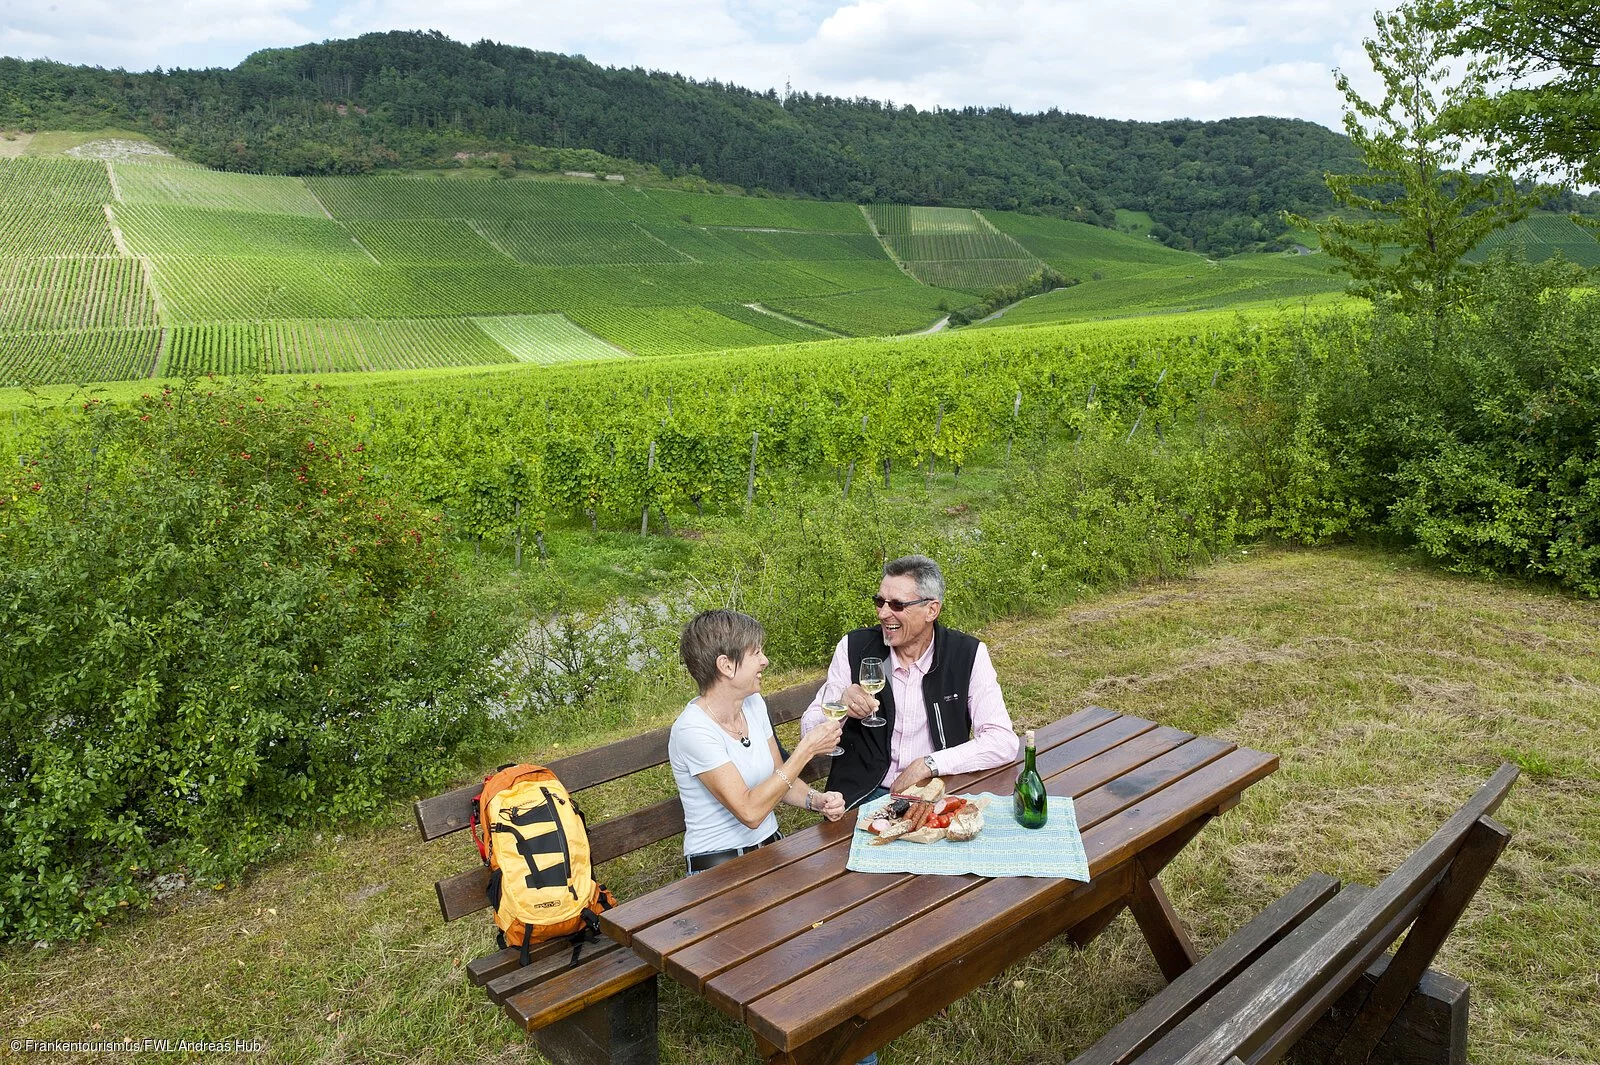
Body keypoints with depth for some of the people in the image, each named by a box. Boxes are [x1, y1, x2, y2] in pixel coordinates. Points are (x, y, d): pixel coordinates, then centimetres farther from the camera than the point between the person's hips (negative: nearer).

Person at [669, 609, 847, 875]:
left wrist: (816, 799, -8)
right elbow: (749, 811, -24)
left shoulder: (754, 704, 4)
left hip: (771, 846, 7)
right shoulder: (693, 730, -20)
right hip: (719, 865, -7)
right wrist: (806, 750, -22)